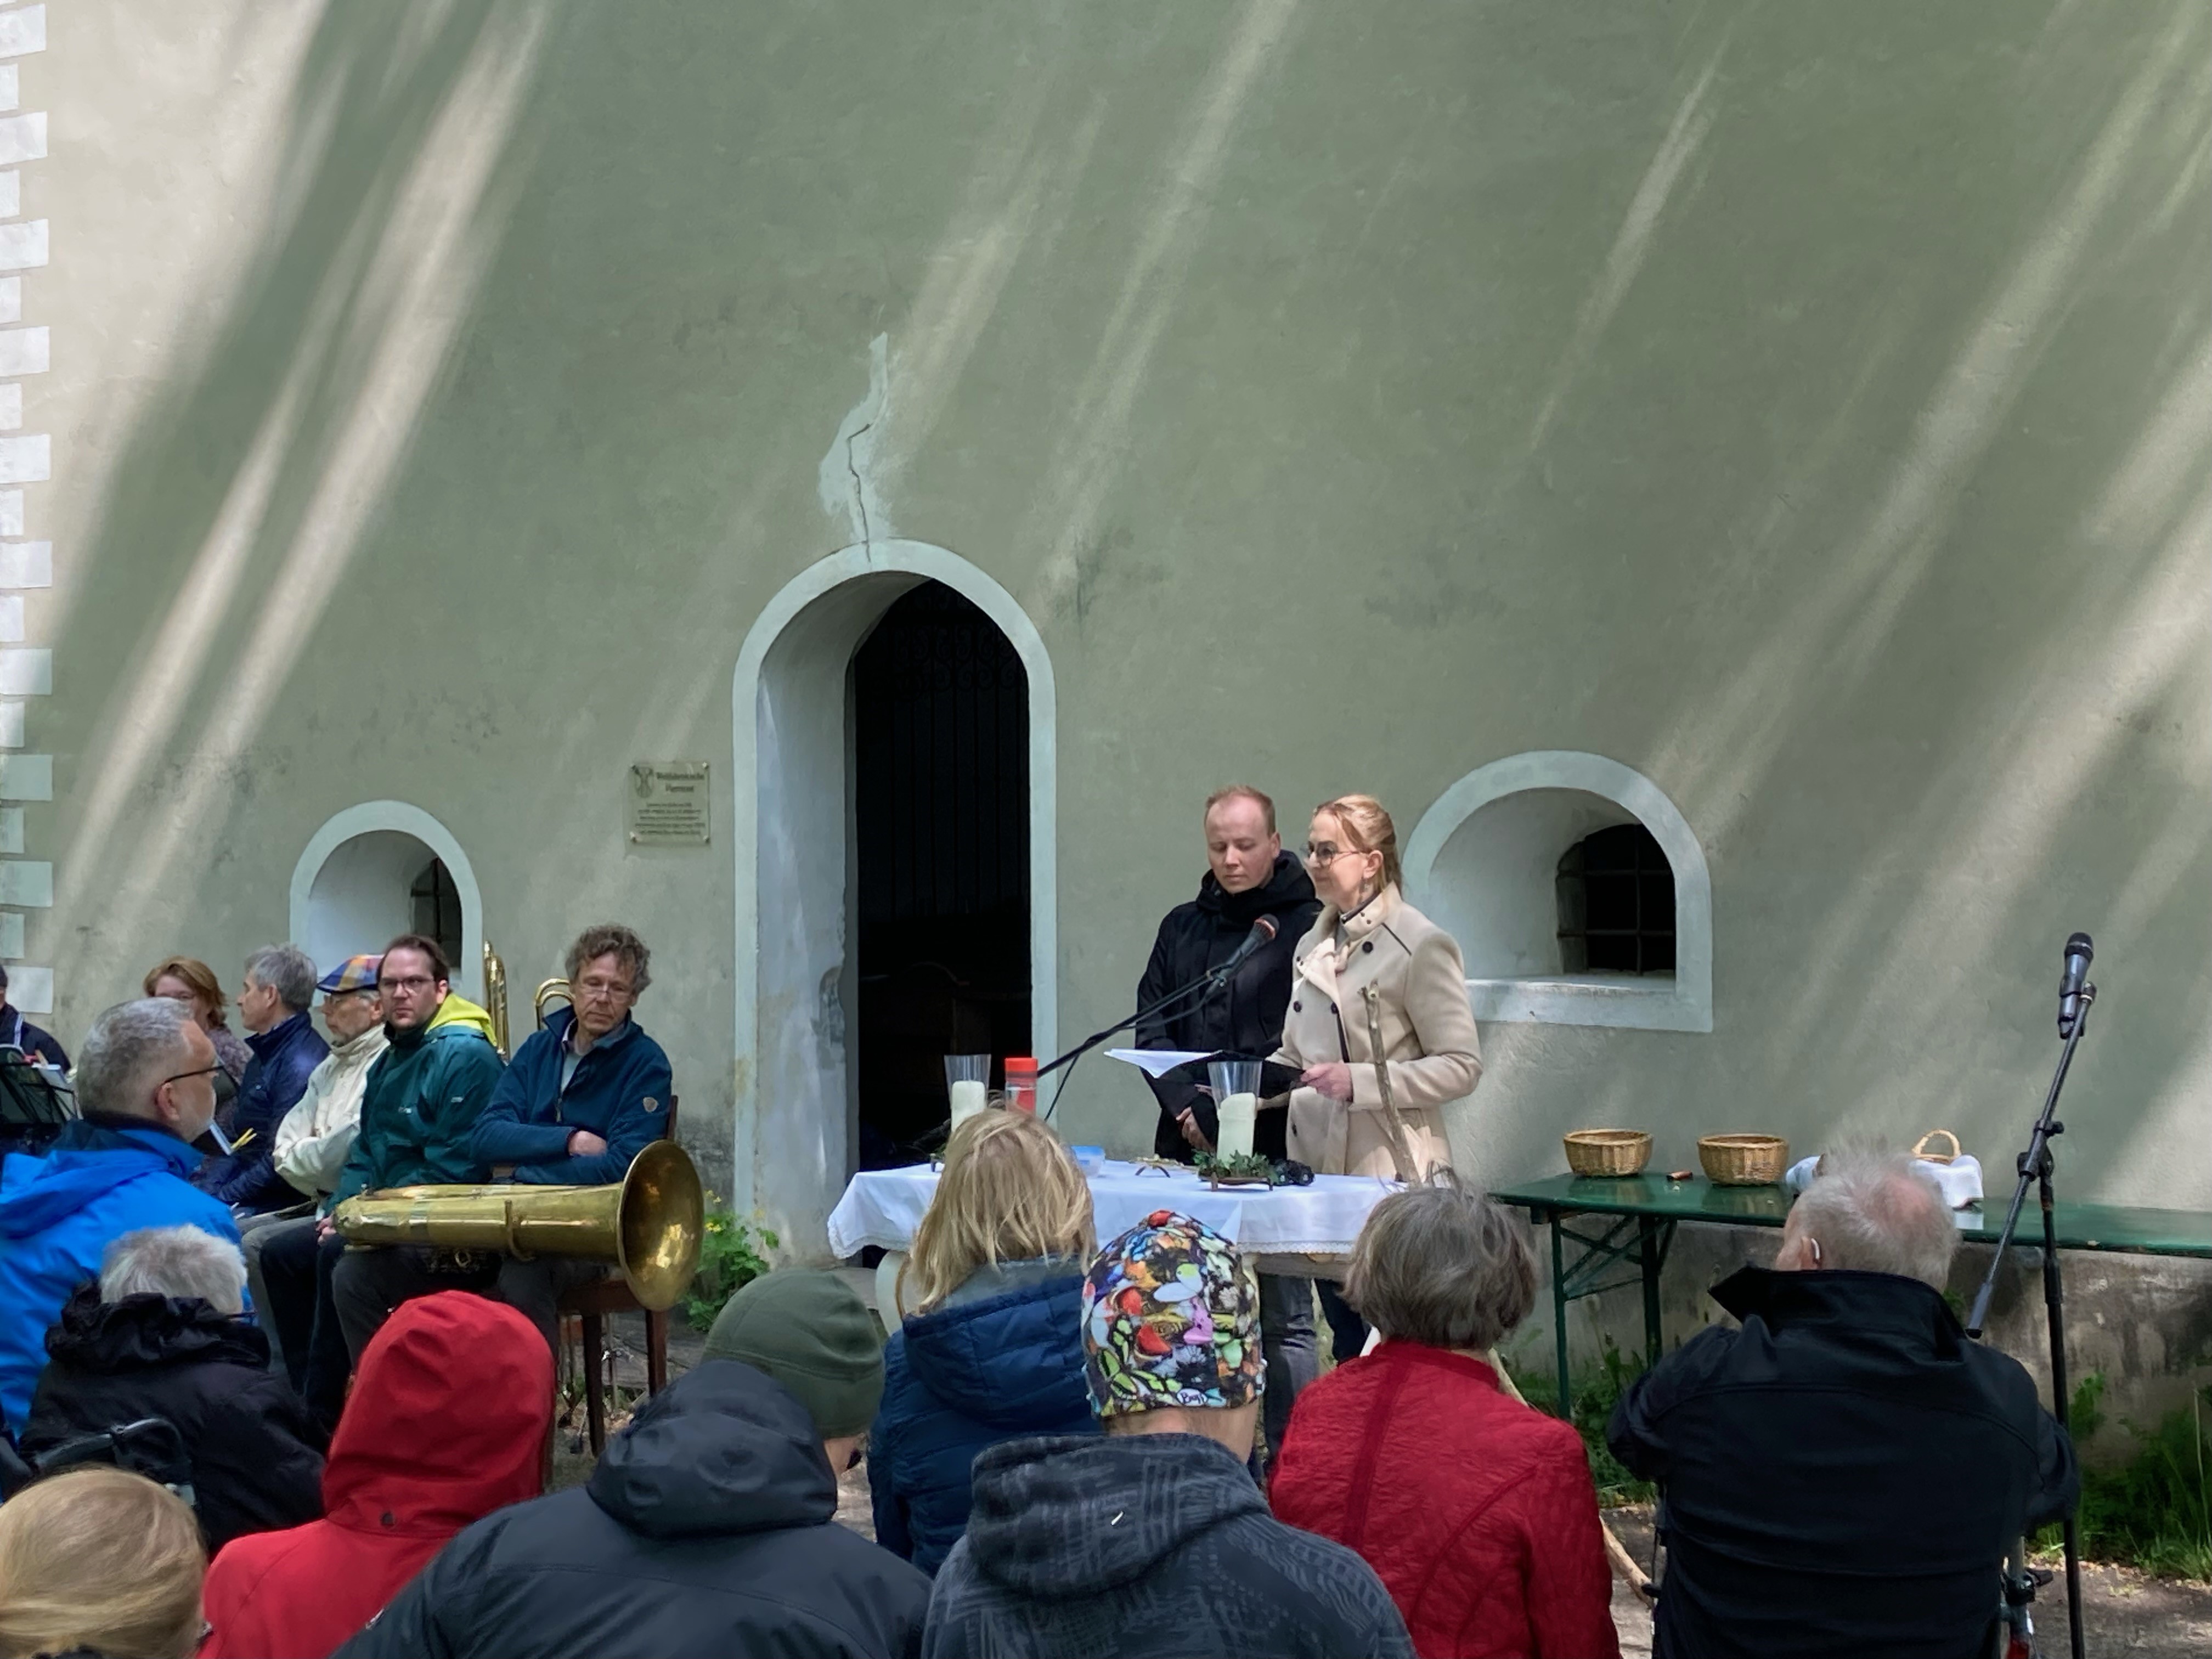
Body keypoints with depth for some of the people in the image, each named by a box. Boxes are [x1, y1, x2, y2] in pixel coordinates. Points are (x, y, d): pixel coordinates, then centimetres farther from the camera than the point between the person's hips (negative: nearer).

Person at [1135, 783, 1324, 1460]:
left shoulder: (1306, 927, -3)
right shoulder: (1182, 927, 15)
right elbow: (1151, 1026, 11)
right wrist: (1184, 1103, -4)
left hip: (1274, 1148, -5)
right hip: (1188, 1150, 5)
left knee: (1284, 1318, 1)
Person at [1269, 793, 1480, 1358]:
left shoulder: (1420, 947, -10)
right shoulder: (1313, 946, 13)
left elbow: (1462, 1067, -13)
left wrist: (1361, 1082, -22)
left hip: (1390, 1173, -7)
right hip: (1318, 1167, 7)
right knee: (1347, 1341, 14)